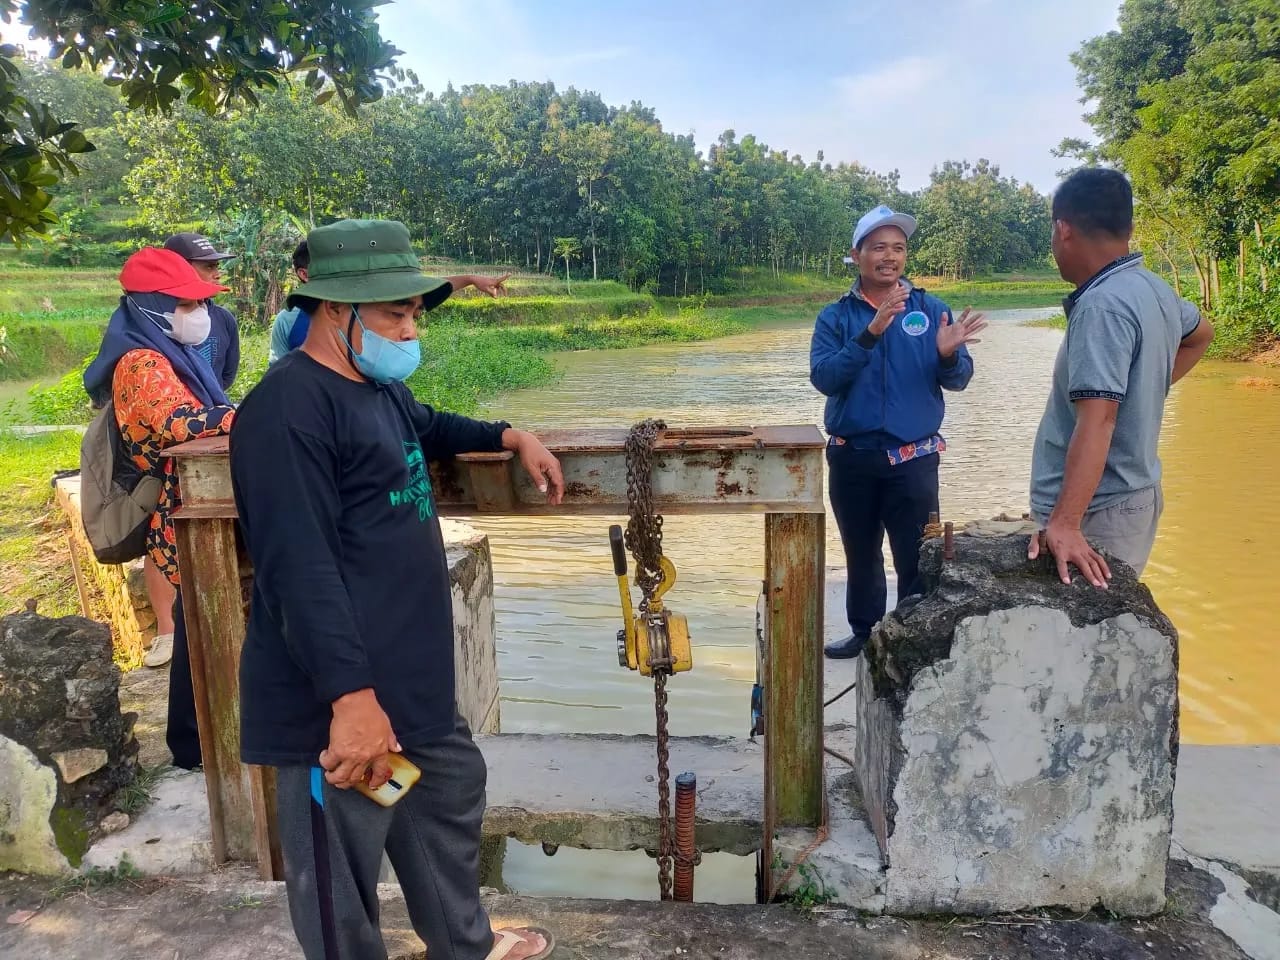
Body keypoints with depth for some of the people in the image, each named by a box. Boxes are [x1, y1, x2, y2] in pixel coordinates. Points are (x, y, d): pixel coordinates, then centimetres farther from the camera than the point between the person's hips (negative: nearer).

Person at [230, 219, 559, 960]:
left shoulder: (379, 387, 13)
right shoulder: (290, 408, -20)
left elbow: (428, 428, 36)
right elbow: (300, 567, -28)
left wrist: (512, 437, 21)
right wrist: (351, 696, -32)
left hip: (411, 677, 11)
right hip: (341, 699, -11)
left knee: (453, 792, 26)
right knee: (342, 877, 5)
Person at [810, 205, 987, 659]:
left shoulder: (932, 310, 1)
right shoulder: (835, 317, 1)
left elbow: (958, 380, -4)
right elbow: (824, 378, -15)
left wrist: (947, 353, -27)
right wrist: (869, 335, -28)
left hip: (913, 460, -1)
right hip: (851, 459, 2)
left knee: (916, 559, 0)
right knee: (860, 554, 16)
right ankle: (865, 632, 33)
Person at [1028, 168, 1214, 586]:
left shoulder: (1102, 306, -21)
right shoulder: (1154, 289, 8)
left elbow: (1097, 421, -31)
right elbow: (1202, 333, 31)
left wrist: (1065, 524, -36)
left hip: (1099, 509, -9)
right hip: (1135, 493, 9)